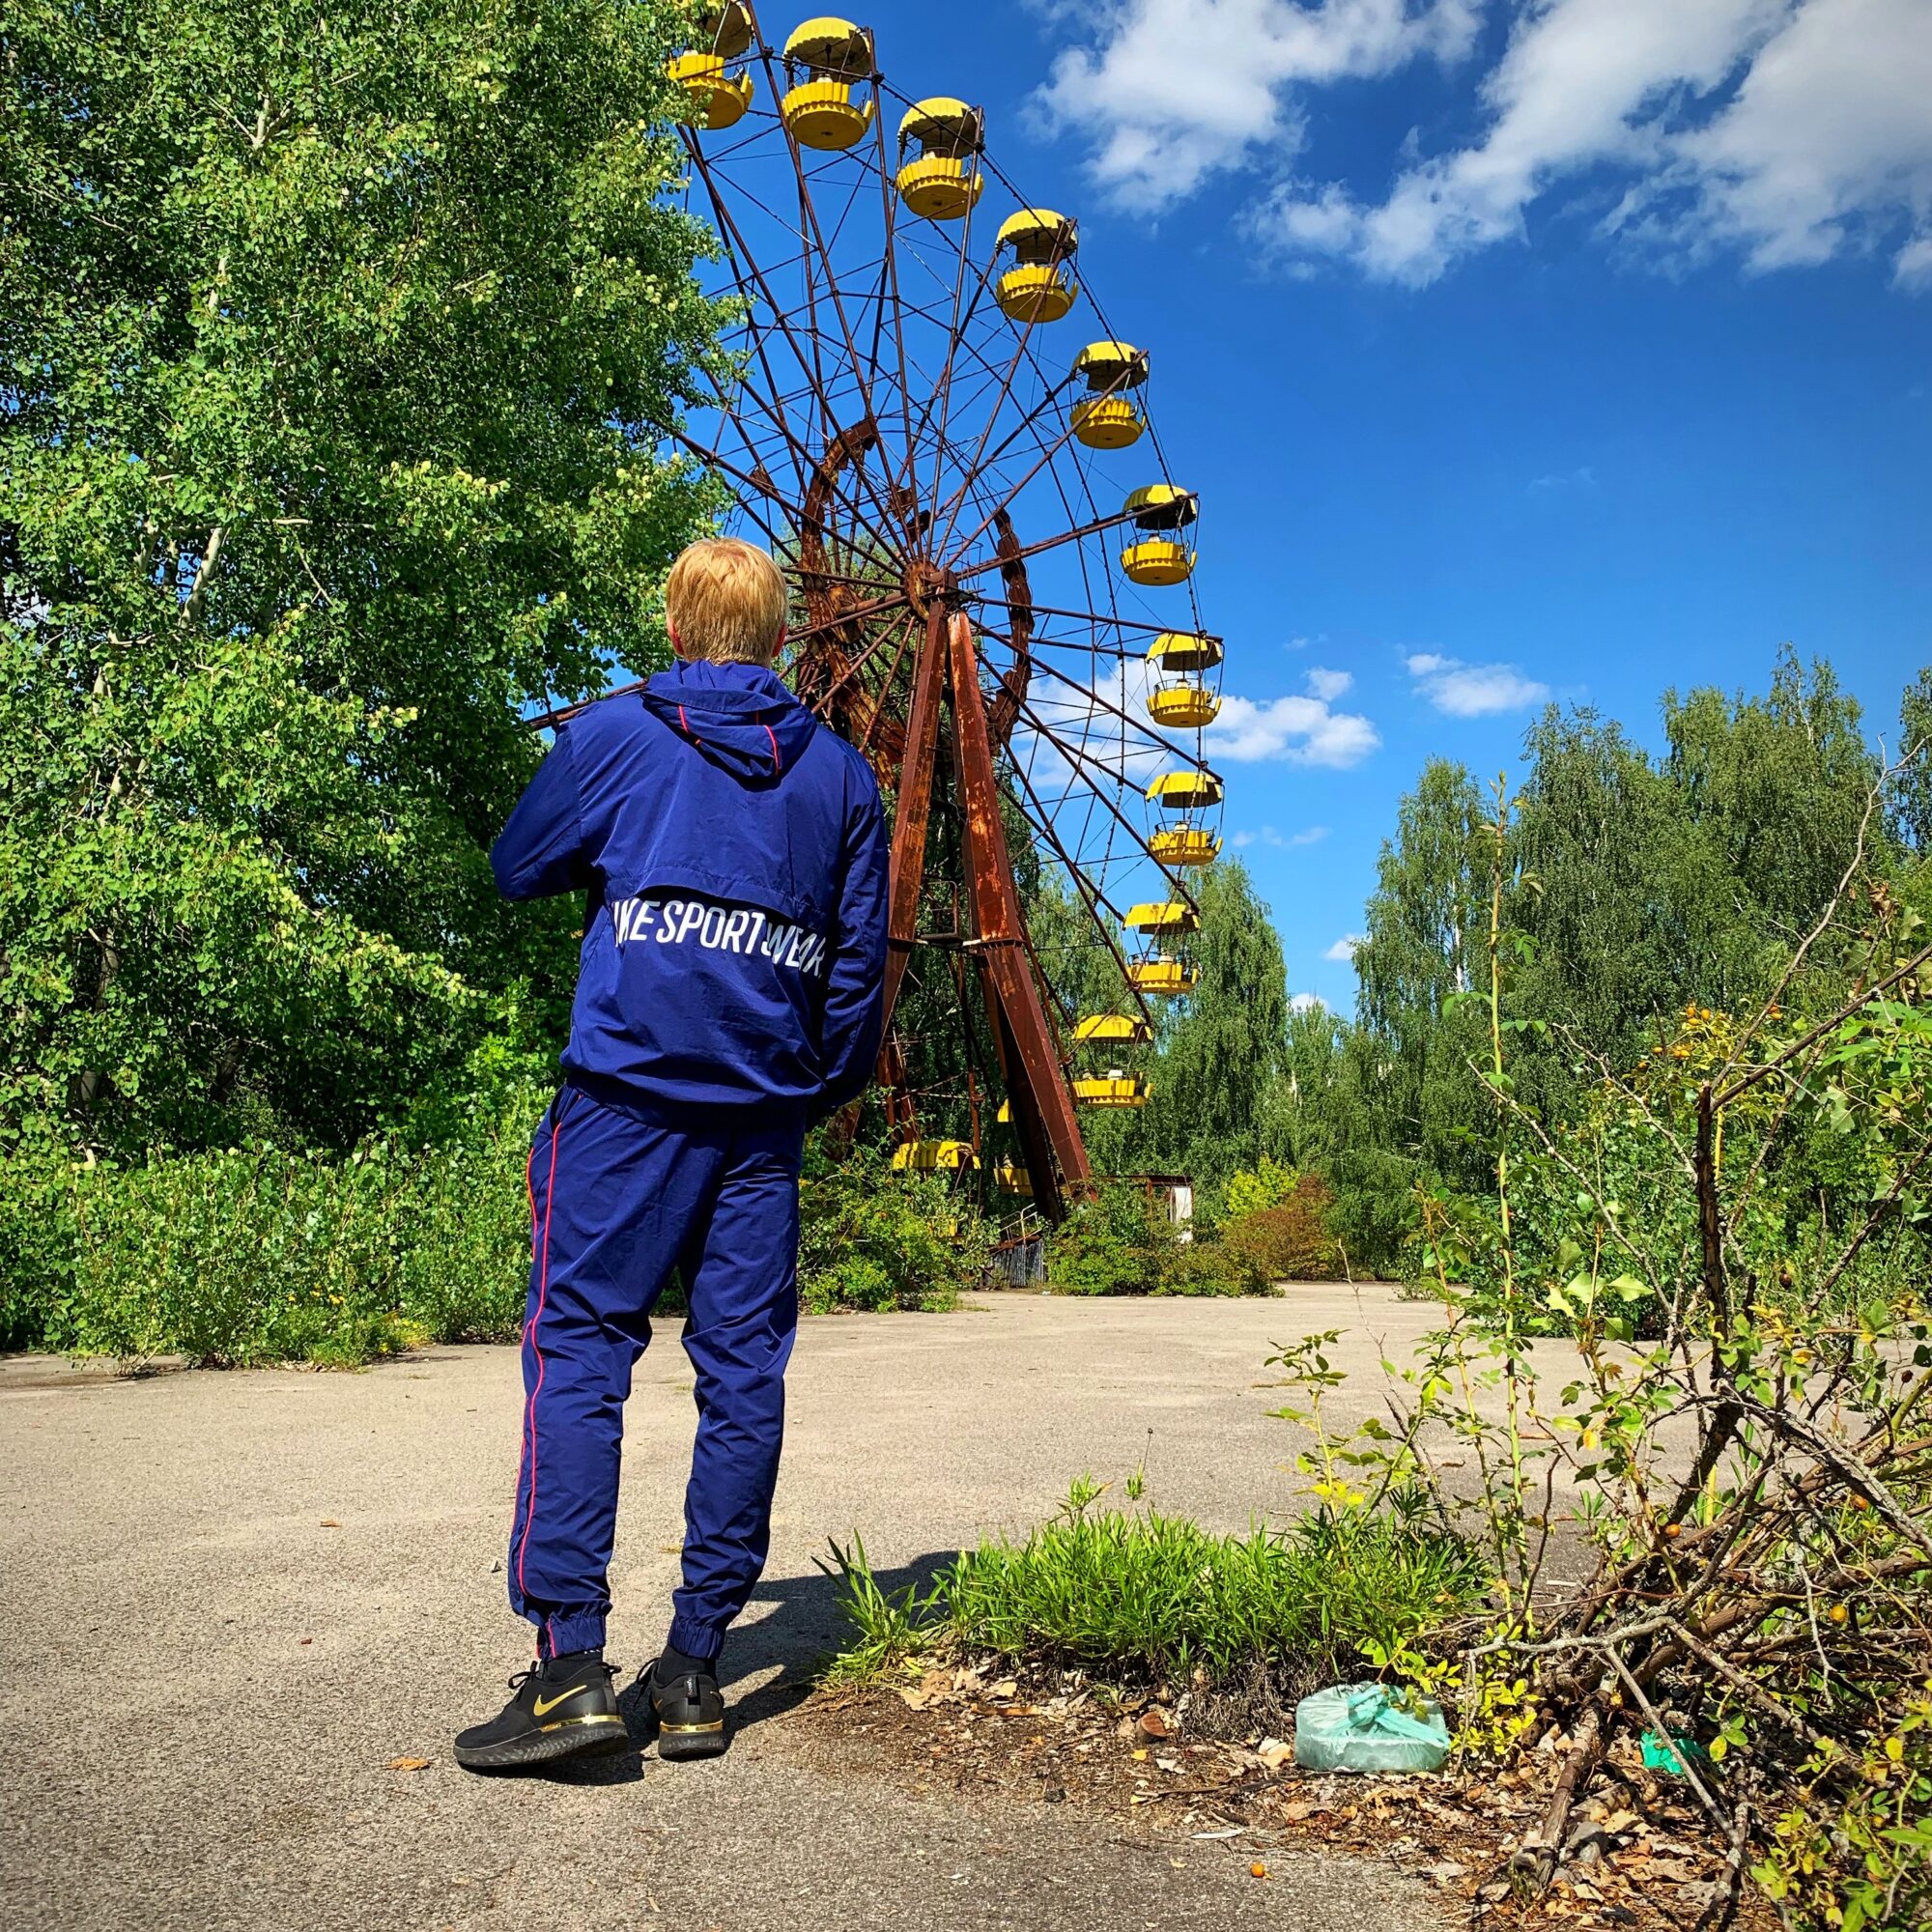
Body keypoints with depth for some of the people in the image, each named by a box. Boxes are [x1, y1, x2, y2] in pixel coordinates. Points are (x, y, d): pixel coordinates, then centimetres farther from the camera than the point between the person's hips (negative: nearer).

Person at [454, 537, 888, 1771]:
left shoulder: (615, 734, 3)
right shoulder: (841, 774, 10)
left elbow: (517, 870, 13)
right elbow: (860, 960, 11)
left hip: (629, 1094, -3)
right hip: (766, 1115, 3)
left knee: (580, 1355, 0)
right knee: (743, 1376, 5)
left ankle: (570, 1661, -5)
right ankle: (696, 1669, 11)